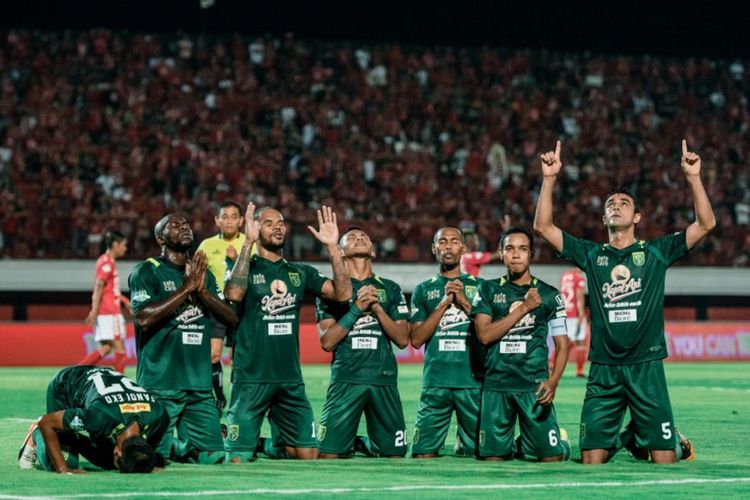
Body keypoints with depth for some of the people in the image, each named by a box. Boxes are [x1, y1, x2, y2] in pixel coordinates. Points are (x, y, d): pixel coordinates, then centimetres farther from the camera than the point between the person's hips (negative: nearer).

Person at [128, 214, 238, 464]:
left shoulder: (204, 275, 16)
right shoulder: (147, 272, -3)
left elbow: (231, 318, 8)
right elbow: (143, 318, -18)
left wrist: (202, 291, -8)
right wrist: (187, 288, -16)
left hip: (200, 384, 6)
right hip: (160, 384, -6)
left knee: (211, 457, 1)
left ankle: (176, 447, 27)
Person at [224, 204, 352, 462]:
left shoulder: (300, 273, 14)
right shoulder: (248, 268, 0)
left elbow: (342, 293, 2)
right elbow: (234, 293, -22)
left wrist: (332, 247, -4)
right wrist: (248, 243, -24)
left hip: (291, 378, 5)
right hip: (251, 378, -4)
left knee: (308, 455, 5)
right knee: (240, 457, -7)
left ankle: (271, 446, 29)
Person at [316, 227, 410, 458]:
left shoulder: (390, 289, 15)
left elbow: (403, 339, 6)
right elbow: (326, 341, -2)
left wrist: (377, 308, -4)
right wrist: (357, 308, -8)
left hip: (384, 379, 2)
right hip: (346, 378, -2)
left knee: (394, 454, 0)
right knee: (329, 453, -11)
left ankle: (365, 445, 23)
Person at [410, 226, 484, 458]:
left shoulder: (478, 287, 12)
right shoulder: (424, 290, 13)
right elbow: (416, 339, 2)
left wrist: (464, 301, -6)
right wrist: (444, 303, -5)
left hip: (473, 380, 0)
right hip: (435, 381, 0)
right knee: (423, 453, -4)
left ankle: (464, 444, 25)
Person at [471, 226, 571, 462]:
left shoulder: (549, 294, 6)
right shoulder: (488, 290, 8)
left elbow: (562, 345, 6)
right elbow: (484, 335, -5)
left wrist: (553, 381, -11)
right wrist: (523, 308, -10)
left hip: (534, 386, -1)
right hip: (496, 385, 1)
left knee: (552, 458, -6)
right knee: (492, 457, 2)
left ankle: (562, 444, 26)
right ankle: (514, 447, 33)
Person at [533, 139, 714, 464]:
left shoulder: (656, 252, 7)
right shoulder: (591, 254, 10)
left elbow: (706, 224, -1)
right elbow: (543, 226, 6)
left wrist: (693, 177, -8)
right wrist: (549, 178, -1)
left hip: (646, 367, -1)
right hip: (603, 369, 1)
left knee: (664, 461, -2)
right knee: (592, 460, -4)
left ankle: (674, 442, 29)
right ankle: (615, 441, 25)